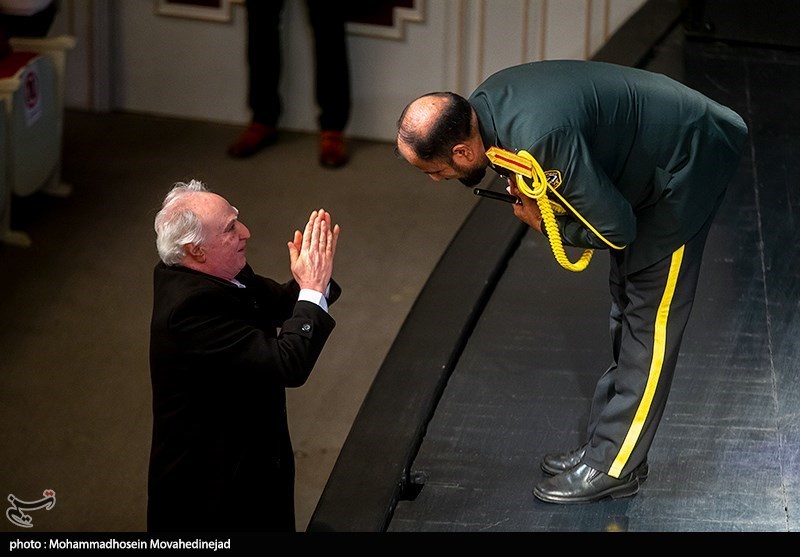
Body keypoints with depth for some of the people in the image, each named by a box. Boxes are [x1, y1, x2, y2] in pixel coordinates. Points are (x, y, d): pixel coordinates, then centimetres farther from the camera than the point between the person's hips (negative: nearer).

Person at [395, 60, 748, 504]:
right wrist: (527, 190, -8)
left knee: (649, 320, -4)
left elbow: (617, 229, -27)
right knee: (627, 306, 16)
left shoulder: (542, 140, -38)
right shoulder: (484, 103, -11)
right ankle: (608, 445, 26)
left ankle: (614, 467, 3)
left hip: (690, 160, -10)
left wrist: (544, 223, -12)